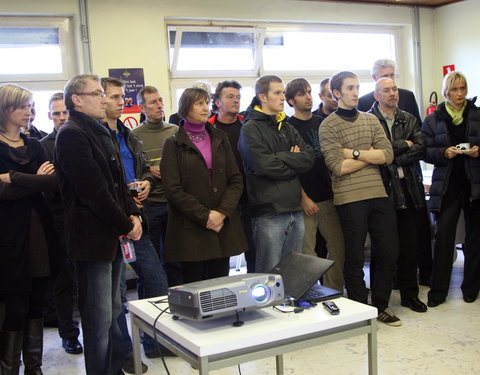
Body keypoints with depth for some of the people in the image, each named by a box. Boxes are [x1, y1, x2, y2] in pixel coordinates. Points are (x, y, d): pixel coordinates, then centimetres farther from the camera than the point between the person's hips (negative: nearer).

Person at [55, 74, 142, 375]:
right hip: (93, 239, -10)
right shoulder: (72, 135, -14)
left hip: (113, 236, 10)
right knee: (100, 318, -2)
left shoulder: (101, 132, 16)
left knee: (113, 312, 19)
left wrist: (133, 215, 2)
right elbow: (94, 190, -20)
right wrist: (125, 226, -12)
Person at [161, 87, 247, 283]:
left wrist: (222, 212, -8)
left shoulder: (220, 139, 14)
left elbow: (236, 180, 7)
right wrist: (205, 216, -13)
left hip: (223, 226, 4)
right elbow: (173, 190, -7)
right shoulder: (173, 144, 2)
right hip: (190, 229, -3)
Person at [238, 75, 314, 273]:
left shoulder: (287, 127, 18)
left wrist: (281, 157, -9)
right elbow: (265, 166, -16)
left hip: (295, 210, 7)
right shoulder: (251, 129, -3)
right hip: (269, 213, -7)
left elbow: (309, 158, 5)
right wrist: (293, 161, -1)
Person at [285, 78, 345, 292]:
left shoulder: (322, 123, 15)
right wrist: (303, 198, -14)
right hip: (305, 201, -6)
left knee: (339, 248, 7)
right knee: (306, 254, -2)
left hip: (328, 198, 6)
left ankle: (333, 293, 21)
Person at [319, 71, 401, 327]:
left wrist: (355, 153, -9)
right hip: (349, 198, -5)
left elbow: (388, 155, 1)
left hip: (378, 194, 5)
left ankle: (380, 305, 27)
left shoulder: (371, 120, 12)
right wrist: (371, 155, -4)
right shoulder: (328, 126, -3)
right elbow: (338, 166, -14)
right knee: (355, 258, 6)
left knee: (389, 253, 9)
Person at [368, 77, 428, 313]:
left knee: (410, 244, 9)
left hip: (408, 188, 5)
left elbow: (421, 149, 2)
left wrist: (393, 157, -10)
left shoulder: (409, 119, 14)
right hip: (383, 188, -4)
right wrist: (404, 144, -6)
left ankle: (410, 294, 22)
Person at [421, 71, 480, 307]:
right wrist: (444, 153, -14)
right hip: (446, 185, -1)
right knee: (443, 236, -4)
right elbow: (425, 152, 3)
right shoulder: (433, 120, 6)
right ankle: (438, 290, 4)